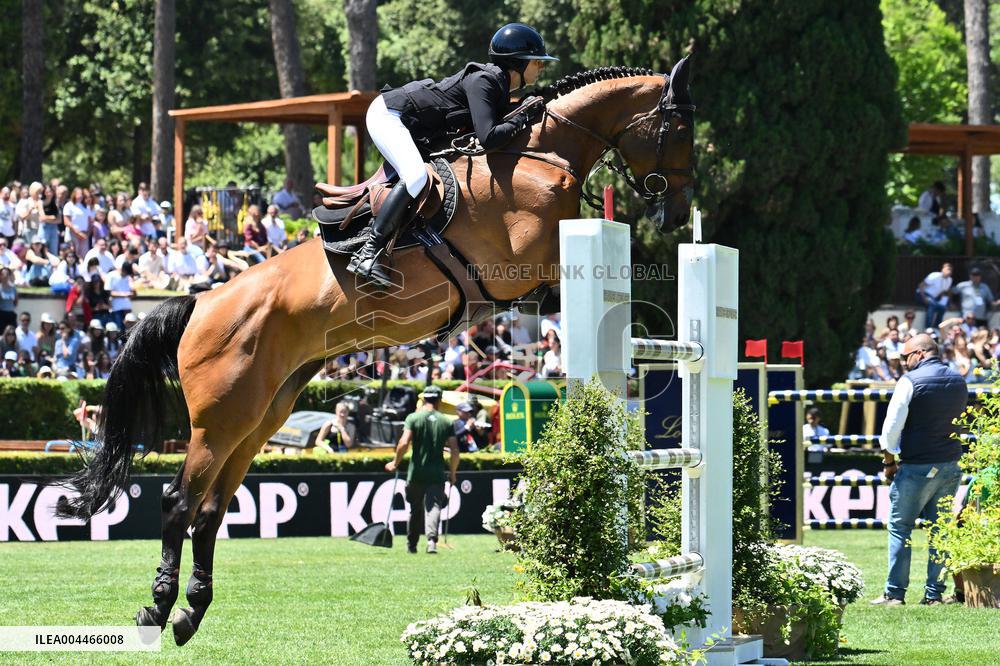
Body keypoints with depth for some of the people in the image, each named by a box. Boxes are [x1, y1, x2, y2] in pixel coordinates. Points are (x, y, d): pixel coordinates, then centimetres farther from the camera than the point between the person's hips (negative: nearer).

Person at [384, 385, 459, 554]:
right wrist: (453, 473, 13)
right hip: (437, 473, 0)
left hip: (416, 472, 0)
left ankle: (411, 544, 25)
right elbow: (455, 451, 0)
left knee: (415, 509, 15)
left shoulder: (413, 418, -3)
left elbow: (404, 443, -14)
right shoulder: (445, 422, 2)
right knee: (433, 507, -5)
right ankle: (432, 539, -28)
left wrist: (395, 462, 1)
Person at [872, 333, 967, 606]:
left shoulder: (910, 381, -10)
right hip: (951, 466, 6)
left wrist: (889, 461, 1)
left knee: (900, 528, 2)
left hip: (917, 468, -6)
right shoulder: (959, 382, 9)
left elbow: (892, 425, -10)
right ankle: (935, 593, 7)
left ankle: (895, 593, 1)